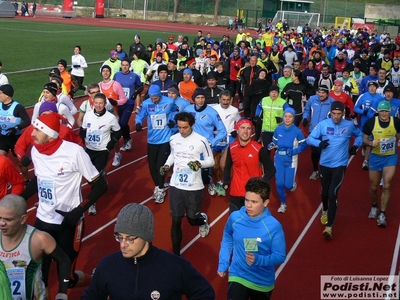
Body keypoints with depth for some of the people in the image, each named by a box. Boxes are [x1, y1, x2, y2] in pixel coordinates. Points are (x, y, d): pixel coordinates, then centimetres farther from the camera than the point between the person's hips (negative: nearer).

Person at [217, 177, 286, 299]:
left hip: (263, 281, 0)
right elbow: (227, 239, 6)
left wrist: (259, 260, -32)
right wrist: (223, 263, 5)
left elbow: (280, 256, -16)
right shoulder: (235, 217, -13)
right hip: (238, 276, 0)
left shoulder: (274, 226, -21)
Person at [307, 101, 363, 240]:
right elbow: (309, 139, -8)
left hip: (340, 165, -2)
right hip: (324, 164, 2)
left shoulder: (349, 125, -4)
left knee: (333, 194, -12)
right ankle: (325, 211, 51)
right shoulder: (323, 124, -8)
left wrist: (356, 146, 2)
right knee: (324, 192, 16)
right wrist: (319, 143, -27)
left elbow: (359, 134, 17)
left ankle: (329, 227, -7)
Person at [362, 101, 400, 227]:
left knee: (386, 186, -7)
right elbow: (365, 139, -2)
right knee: (373, 187, 12)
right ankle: (374, 207, 41)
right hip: (375, 157, 1)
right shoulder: (371, 122, -15)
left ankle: (382, 214, 8)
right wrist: (371, 143, -23)